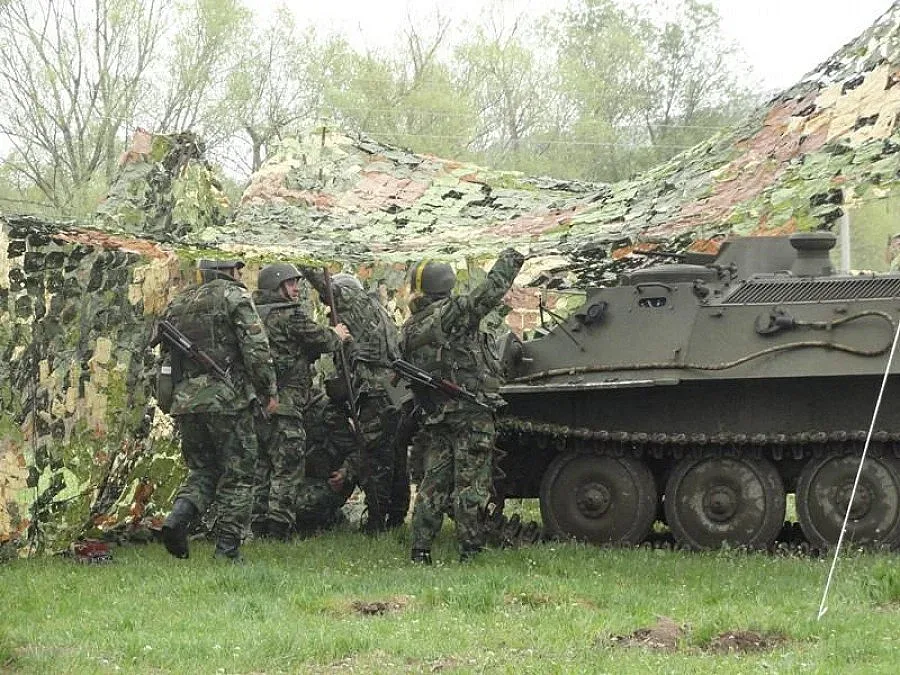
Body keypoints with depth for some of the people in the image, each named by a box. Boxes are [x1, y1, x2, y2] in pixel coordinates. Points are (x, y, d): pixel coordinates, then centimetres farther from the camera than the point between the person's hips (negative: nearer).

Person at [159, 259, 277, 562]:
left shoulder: (177, 303, 16)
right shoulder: (234, 296, -3)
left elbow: (165, 353, 20)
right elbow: (256, 347, -11)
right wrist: (269, 391, -4)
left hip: (185, 400, 6)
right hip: (227, 400, -6)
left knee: (203, 470, 17)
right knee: (237, 475, 4)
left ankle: (179, 516, -10)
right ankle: (227, 549, 1)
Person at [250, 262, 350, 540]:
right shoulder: (290, 314, -10)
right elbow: (320, 339, -4)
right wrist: (337, 336, 17)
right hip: (284, 401, -8)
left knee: (262, 465, 13)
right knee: (288, 466, -4)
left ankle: (259, 523, 15)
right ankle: (279, 524, -7)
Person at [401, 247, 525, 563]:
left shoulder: (408, 330, 8)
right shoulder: (453, 312, -11)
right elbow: (492, 290, -10)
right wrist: (509, 259, 6)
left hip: (437, 417, 6)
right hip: (471, 415, -6)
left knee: (433, 484, 10)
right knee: (470, 486, -2)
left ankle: (420, 550, 8)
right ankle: (471, 550, -2)